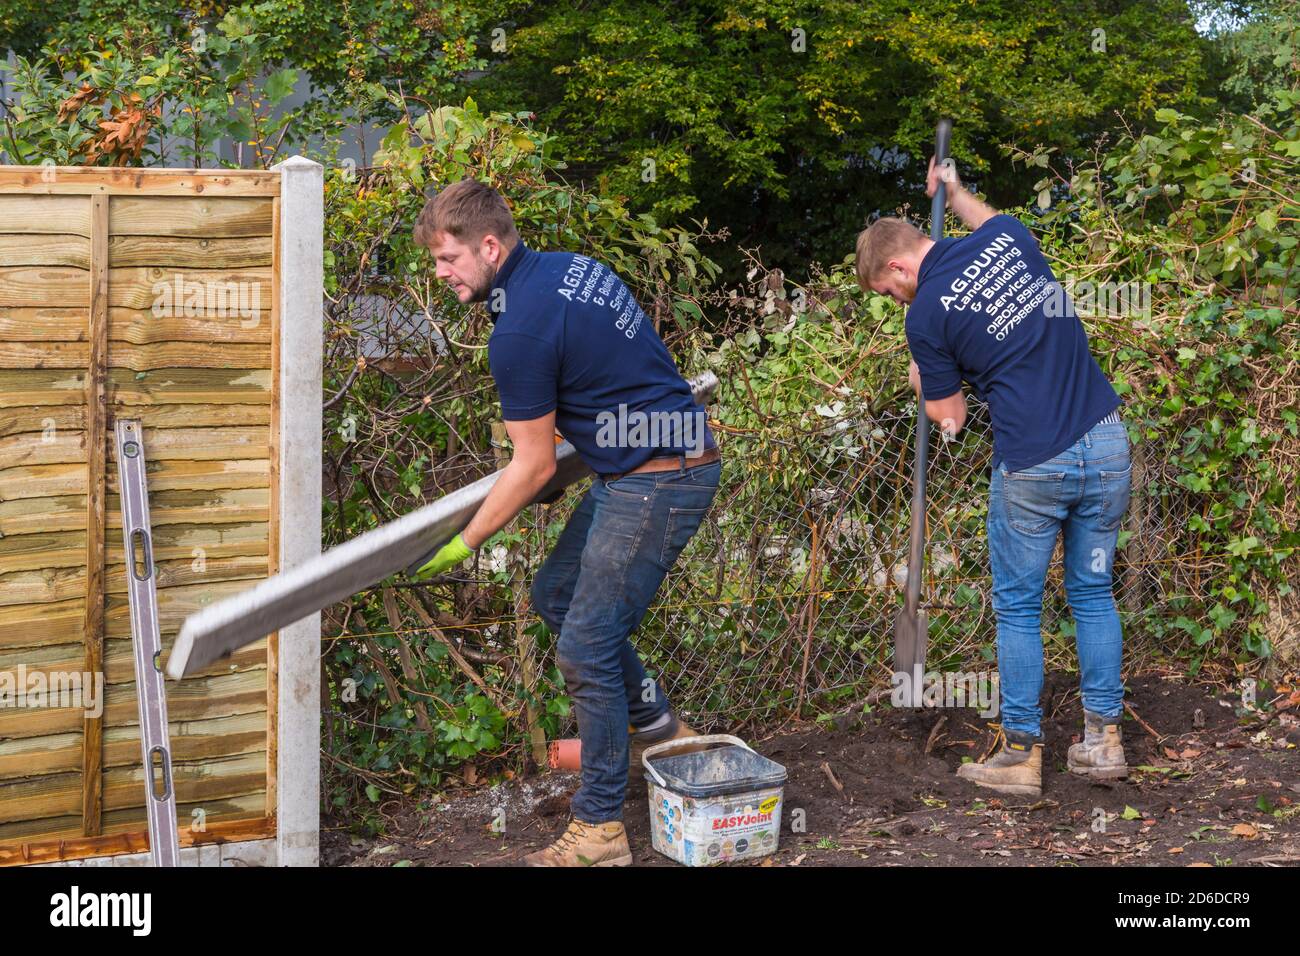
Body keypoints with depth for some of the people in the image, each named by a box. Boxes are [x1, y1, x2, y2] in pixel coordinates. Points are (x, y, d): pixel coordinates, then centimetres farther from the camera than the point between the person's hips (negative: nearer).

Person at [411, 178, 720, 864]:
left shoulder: (520, 331, -21)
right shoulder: (568, 265, 7)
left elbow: (533, 469, -15)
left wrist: (463, 545, -5)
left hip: (655, 483, -10)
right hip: (638, 466, 10)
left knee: (586, 649, -5)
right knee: (556, 594, 20)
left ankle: (599, 830, 4)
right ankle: (654, 725, 31)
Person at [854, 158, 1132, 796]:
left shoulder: (926, 315, -9)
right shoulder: (1008, 235, 6)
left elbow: (948, 415, 2)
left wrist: (923, 383, 21)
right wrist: (954, 193, 46)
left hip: (1032, 464, -6)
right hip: (1106, 443, 6)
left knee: (1017, 607, 9)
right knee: (1093, 593, 17)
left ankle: (1021, 755, 15)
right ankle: (1103, 739, 21)